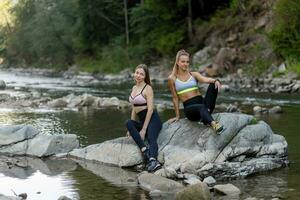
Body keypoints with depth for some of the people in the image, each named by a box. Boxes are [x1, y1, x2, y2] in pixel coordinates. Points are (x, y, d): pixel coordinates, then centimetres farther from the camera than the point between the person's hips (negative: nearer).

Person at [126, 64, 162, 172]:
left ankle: (153, 160, -61)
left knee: (151, 138, -32)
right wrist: (132, 128, 13)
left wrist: (144, 129, -16)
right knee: (129, 123, -24)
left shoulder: (148, 88, -5)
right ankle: (144, 150, -38)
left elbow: (150, 109, -12)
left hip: (152, 119, -7)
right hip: (142, 120, 7)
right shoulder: (134, 88, 18)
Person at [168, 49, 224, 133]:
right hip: (189, 107, -3)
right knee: (201, 107, -39)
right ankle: (213, 123, -70)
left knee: (214, 85, -24)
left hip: (201, 102, 3)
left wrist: (215, 80, -30)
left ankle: (205, 118, -38)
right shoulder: (172, 79, 7)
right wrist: (177, 116, 11)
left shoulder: (194, 75, 13)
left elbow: (205, 80, -8)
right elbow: (175, 98, 10)